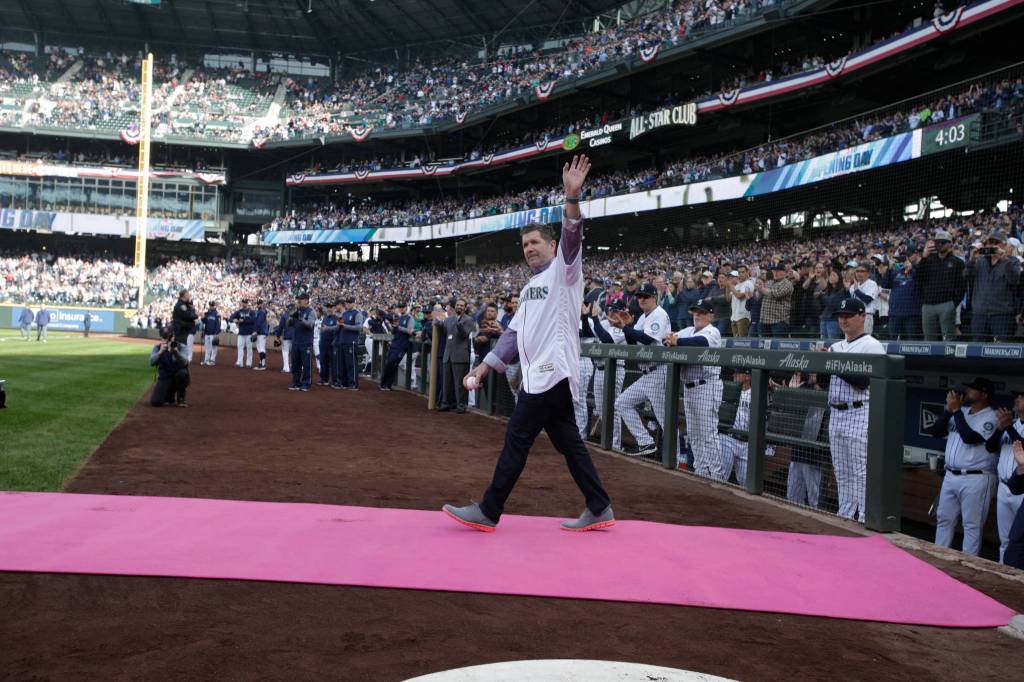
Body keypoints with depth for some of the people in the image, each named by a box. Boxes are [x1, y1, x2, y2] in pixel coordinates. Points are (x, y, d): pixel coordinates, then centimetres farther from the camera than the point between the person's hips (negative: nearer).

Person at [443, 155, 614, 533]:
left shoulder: (563, 272, -2)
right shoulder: (530, 288, 22)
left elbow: (572, 238, -21)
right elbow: (514, 333, 22)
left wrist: (572, 198, -37)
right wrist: (485, 366, 16)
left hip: (552, 372, -9)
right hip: (542, 375, 9)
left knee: (516, 438, -6)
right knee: (568, 441, 9)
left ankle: (488, 512, 0)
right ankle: (599, 509, 14)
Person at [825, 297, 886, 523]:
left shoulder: (872, 346, -7)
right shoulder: (836, 347, 18)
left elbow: (863, 382, -18)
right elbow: (824, 381, 17)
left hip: (860, 414, -8)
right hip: (835, 414, 8)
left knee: (860, 472, -8)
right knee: (842, 473, 13)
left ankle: (865, 519, -4)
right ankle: (845, 516, 21)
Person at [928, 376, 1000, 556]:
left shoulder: (991, 418, -10)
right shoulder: (961, 412, 13)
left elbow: (970, 437, -24)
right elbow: (936, 432, 8)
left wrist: (956, 410, -17)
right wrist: (949, 409, -2)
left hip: (975, 479, -8)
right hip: (950, 476, 8)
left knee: (972, 525, -2)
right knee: (944, 519, 14)